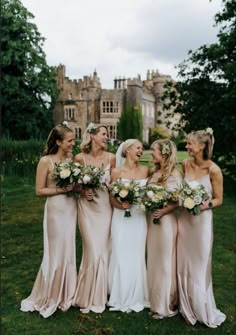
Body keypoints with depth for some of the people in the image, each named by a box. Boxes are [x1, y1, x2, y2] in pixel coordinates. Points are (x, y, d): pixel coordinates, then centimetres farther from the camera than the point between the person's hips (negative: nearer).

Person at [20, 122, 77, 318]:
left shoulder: (71, 158, 4)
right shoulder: (46, 161, -12)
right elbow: (39, 191, -10)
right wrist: (61, 190, -19)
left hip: (72, 208, 6)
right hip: (56, 209, -6)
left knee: (69, 252, 14)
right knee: (56, 254, 4)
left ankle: (65, 295, 30)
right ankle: (48, 298, 23)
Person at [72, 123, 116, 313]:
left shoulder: (111, 158, -1)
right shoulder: (80, 158, -7)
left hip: (105, 207, 2)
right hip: (87, 208, -2)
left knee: (103, 251, 6)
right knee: (93, 252, -4)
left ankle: (99, 296, 24)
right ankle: (87, 297, 17)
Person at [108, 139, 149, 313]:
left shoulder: (145, 170, 5)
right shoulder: (117, 171, -4)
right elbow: (112, 198, -3)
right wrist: (121, 205, -21)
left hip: (139, 219, 3)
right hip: (122, 219, -3)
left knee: (137, 258, 9)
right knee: (122, 258, 3)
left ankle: (136, 298, 24)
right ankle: (121, 298, 20)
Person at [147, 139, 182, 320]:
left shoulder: (175, 174, -10)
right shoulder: (154, 172, 8)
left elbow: (179, 201, -10)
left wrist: (164, 210, -22)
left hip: (166, 220, -6)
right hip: (151, 219, 6)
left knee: (165, 262, 5)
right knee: (153, 261, 15)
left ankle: (167, 305, 21)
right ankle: (155, 301, 30)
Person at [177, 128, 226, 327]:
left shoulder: (213, 170, -14)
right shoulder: (185, 164, 1)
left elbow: (218, 200, -7)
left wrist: (204, 205, -24)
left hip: (202, 220, -5)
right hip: (184, 219, 5)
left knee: (199, 267, 7)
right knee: (184, 265, 12)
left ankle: (203, 311, 27)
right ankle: (188, 309, 31)